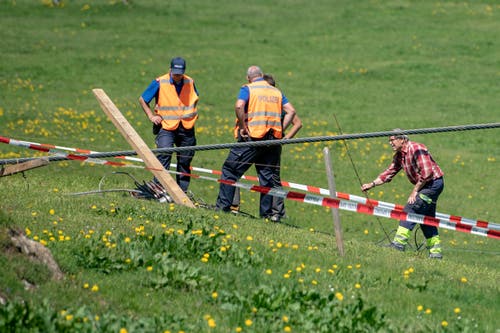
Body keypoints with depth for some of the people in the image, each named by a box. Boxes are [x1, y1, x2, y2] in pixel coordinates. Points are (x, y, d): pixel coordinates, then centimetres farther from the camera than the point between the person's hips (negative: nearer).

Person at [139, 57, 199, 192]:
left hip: (186, 128, 4)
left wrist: (193, 113, 13)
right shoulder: (160, 83, -5)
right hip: (166, 126, -4)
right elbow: (142, 100, 4)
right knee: (164, 154, -23)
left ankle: (182, 192, 18)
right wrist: (151, 116, -4)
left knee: (185, 161, 8)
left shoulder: (190, 82, 6)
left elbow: (195, 99, 28)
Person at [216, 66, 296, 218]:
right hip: (272, 140, 5)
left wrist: (243, 127, -10)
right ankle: (266, 212, 8)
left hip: (252, 137, -5)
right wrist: (280, 130, 10)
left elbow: (239, 106, -18)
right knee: (267, 176, 10)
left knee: (230, 170, 3)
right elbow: (291, 111, 10)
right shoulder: (276, 92, 16)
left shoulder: (248, 89, 1)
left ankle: (223, 206, -2)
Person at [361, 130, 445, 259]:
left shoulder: (416, 149, -20)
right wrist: (372, 184, 0)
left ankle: (399, 243, -19)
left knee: (411, 209, -16)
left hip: (433, 183, -10)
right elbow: (389, 173, 12)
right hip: (424, 185, 10)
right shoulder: (399, 156, 9)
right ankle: (435, 252, 15)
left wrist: (415, 191, -19)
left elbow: (426, 173, -24)